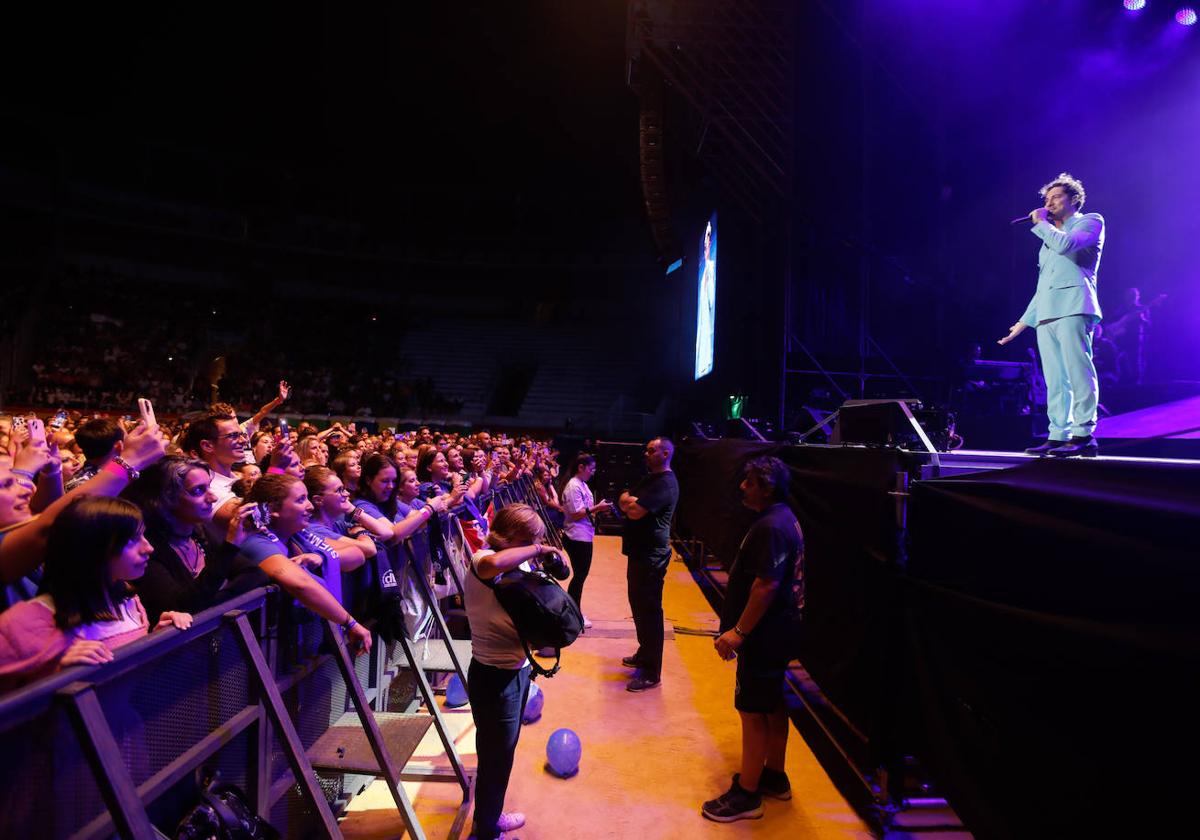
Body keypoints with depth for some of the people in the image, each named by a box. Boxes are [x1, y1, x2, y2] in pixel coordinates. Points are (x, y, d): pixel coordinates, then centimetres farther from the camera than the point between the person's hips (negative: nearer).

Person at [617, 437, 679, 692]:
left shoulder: (665, 484, -19)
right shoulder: (651, 479, 15)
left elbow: (635, 511, -26)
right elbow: (624, 502, 13)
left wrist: (630, 502, -6)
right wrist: (631, 501, -9)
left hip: (651, 556, -10)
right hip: (639, 552, 10)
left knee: (649, 610, -4)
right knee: (639, 605, 20)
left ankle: (651, 673, 4)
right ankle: (644, 654, 36)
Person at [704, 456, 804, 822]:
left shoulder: (771, 527, -23)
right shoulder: (782, 518, 9)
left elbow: (766, 587, -27)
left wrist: (739, 631, -23)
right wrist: (740, 627, 20)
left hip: (765, 635, -10)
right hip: (776, 630, 10)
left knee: (753, 710, 0)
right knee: (772, 704, 21)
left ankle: (746, 794, 12)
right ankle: (774, 776, 36)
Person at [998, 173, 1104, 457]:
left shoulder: (1090, 222, 11)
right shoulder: (1050, 236, 31)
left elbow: (1065, 244, -12)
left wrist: (1040, 223, 4)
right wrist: (1024, 321, 24)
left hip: (1073, 308, -7)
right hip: (1045, 316, 7)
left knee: (1078, 372, -15)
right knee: (1055, 381, 2)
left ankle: (1084, 435, -17)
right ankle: (1058, 436, 2)